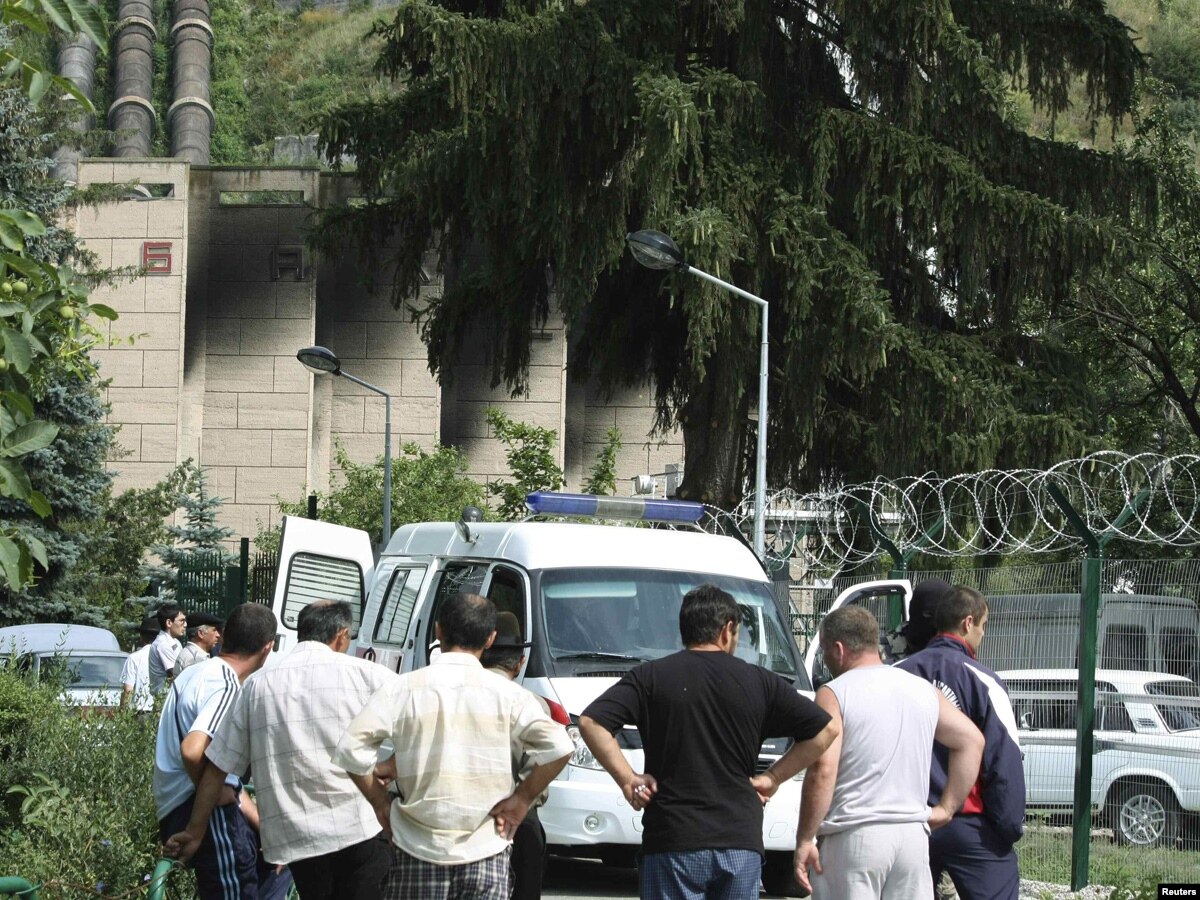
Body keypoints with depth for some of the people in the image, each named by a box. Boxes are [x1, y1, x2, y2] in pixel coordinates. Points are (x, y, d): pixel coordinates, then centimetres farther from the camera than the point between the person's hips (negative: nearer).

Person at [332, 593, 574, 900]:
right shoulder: (507, 694, -2)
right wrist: (522, 799, 0)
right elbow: (559, 748, -11)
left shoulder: (402, 689, -2)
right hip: (486, 851, 0)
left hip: (417, 848, 0)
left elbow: (351, 749, -7)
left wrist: (380, 802, 5)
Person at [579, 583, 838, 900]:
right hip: (742, 843, 1)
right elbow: (826, 730, 6)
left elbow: (590, 722, -8)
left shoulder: (651, 677, 2)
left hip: (672, 844, -1)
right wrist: (773, 777, 11)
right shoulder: (758, 681, 5)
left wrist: (627, 778, 0)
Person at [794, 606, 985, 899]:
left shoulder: (834, 694, -6)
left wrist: (804, 840, -10)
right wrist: (946, 808, 16)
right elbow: (972, 740, 17)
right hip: (913, 836, 6)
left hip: (853, 839, -6)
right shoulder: (923, 690, 13)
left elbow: (822, 770, -15)